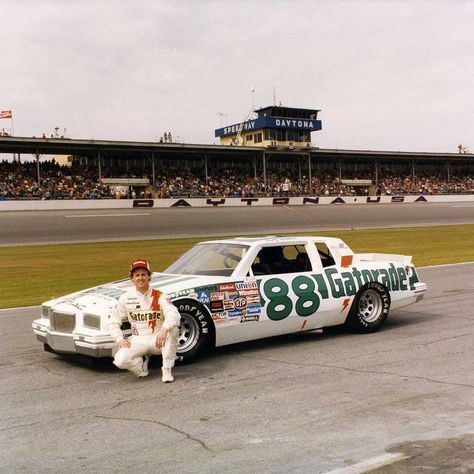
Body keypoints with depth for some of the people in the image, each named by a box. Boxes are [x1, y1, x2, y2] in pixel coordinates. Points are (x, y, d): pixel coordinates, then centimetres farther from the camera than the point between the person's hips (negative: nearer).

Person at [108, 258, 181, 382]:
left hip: (158, 339, -1)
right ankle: (142, 360, 10)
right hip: (138, 340, 1)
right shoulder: (126, 298, 1)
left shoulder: (159, 296, -6)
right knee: (120, 360, -27)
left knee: (172, 329, -34)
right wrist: (120, 339, -11)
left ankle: (167, 371, -18)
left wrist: (165, 329, -45)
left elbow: (174, 314, -25)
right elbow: (113, 322, 7)